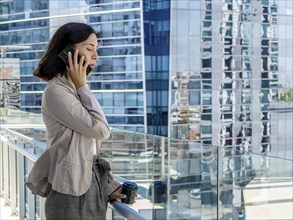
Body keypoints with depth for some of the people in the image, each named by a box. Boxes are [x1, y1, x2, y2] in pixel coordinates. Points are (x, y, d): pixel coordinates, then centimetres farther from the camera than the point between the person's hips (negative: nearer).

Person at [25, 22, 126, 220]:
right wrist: (82, 87, -10)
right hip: (72, 194, -8)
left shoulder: (76, 90, 14)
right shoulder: (56, 91, -14)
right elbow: (101, 130, -18)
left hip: (93, 188, 8)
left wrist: (109, 187, 10)